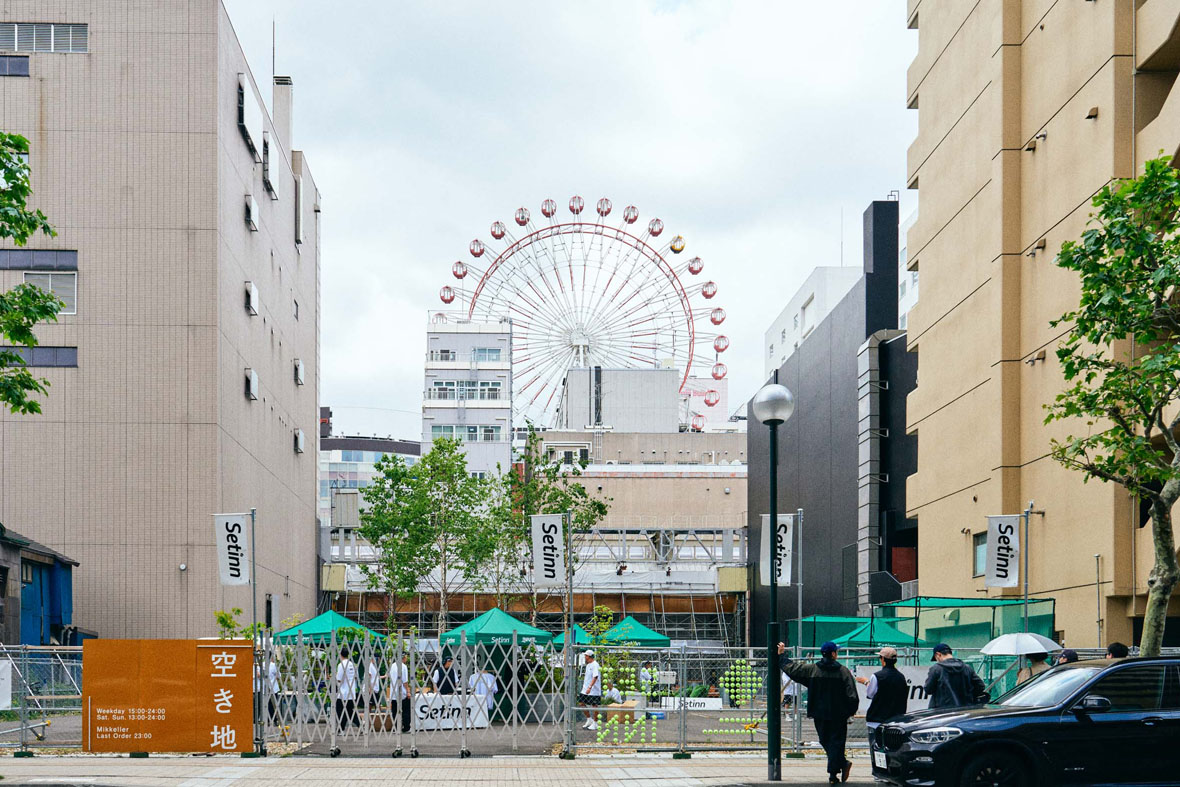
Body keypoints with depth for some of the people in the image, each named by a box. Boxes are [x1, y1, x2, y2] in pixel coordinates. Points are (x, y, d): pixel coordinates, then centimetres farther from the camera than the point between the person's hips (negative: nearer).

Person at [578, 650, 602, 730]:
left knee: (594, 706, -3)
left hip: (593, 690, -9)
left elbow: (595, 677, -24)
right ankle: (589, 719, 21)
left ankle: (595, 724, 6)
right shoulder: (588, 665, 15)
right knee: (581, 703, 7)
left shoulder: (595, 665, -14)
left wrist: (590, 687, -31)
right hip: (585, 689, 9)